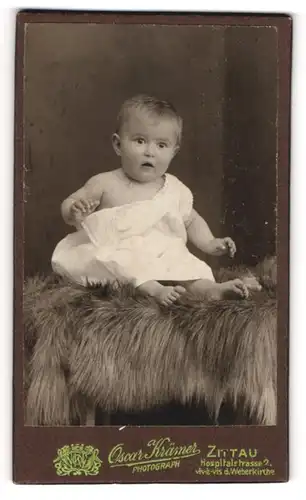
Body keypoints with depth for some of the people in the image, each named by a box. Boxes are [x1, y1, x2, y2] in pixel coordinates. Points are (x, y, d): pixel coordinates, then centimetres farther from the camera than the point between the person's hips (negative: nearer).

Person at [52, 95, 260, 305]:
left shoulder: (176, 190, 9)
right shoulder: (105, 184, 0)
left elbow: (191, 220, 23)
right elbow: (69, 203, 7)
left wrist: (209, 243, 7)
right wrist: (75, 214, -18)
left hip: (165, 256, 3)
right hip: (116, 254, -2)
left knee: (188, 265, -25)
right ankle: (153, 289, -52)